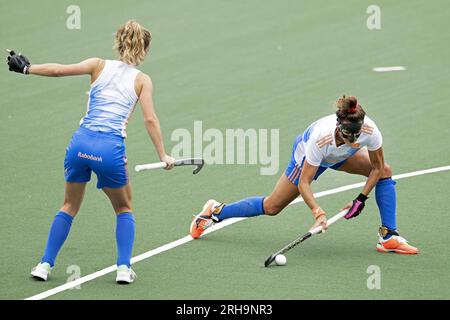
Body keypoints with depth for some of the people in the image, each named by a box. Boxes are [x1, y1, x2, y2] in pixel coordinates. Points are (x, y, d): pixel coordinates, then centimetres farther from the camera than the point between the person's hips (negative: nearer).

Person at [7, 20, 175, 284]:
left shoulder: (100, 65, 10)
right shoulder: (142, 80, 6)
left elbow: (60, 70, 0)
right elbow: (150, 119, -2)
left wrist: (27, 68, 12)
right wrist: (163, 156, 3)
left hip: (80, 142, 2)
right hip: (111, 150, -2)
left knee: (69, 207, 22)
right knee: (124, 210, 22)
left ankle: (45, 265, 17)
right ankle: (124, 268, 8)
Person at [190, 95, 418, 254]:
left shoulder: (370, 130, -37)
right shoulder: (320, 137, -45)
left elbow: (376, 168, -17)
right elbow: (304, 183, -33)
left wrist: (361, 199, -21)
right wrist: (318, 212, -43)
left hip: (339, 156, 4)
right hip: (307, 156, -4)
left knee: (384, 171, -13)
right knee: (271, 207, 4)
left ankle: (389, 237, -6)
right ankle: (216, 212, 25)